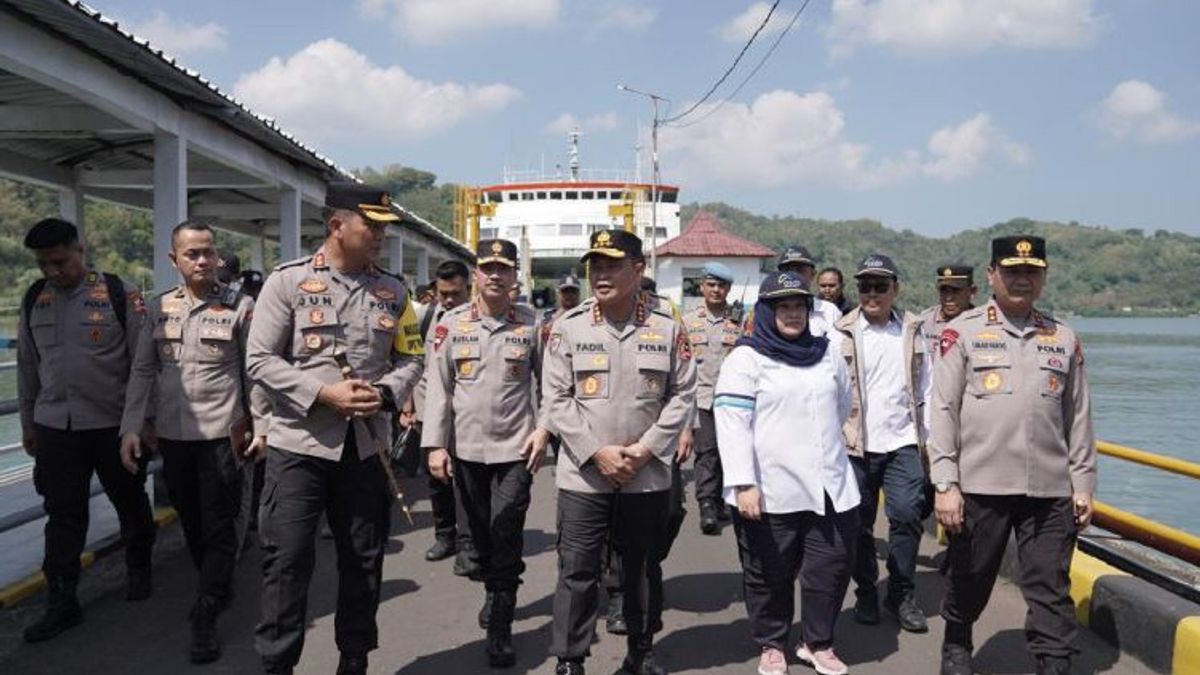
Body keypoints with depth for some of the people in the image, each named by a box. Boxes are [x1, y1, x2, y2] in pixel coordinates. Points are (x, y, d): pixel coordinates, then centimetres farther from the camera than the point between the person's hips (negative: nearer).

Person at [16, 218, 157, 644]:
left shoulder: (119, 294, -8)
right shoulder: (34, 299, 6)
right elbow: (27, 366, 14)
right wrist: (28, 424, 15)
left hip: (114, 424, -3)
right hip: (55, 427, 3)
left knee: (131, 503, 12)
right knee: (63, 514, 5)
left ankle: (138, 572, 34)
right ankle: (62, 603, 13)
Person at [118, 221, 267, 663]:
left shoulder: (240, 307, -4)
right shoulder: (160, 308, 6)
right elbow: (143, 371, 7)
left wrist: (262, 426, -6)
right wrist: (131, 427, 0)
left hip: (222, 433, -4)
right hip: (173, 434, 4)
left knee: (218, 527, -1)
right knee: (191, 522, 16)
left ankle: (206, 618, 7)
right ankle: (216, 589, 35)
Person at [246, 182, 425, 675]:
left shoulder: (392, 291, 6)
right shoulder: (287, 281, -5)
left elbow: (409, 359, 11)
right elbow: (260, 360, -8)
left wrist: (384, 393, -10)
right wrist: (323, 393, -18)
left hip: (367, 444, 4)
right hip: (298, 443, -4)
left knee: (363, 558, 12)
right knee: (287, 559, -1)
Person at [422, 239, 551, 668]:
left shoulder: (532, 323, -1)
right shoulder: (452, 323, 1)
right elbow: (438, 387, 1)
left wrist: (544, 429, -5)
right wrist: (435, 445, -4)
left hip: (515, 448, -2)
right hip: (466, 448, 2)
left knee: (506, 537, -7)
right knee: (481, 534, 16)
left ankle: (500, 629, 2)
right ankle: (494, 594, 41)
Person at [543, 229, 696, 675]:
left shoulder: (667, 329, 0)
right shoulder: (568, 327, -3)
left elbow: (682, 395, 1)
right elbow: (555, 399, -5)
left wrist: (645, 449, -9)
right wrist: (597, 452, -13)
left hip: (648, 475, 2)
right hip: (583, 475, -1)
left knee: (644, 568, 15)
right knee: (577, 571, 3)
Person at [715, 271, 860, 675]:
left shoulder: (828, 353, 12)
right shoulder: (746, 358, -5)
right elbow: (732, 424, -12)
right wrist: (743, 484, -18)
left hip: (831, 487, 5)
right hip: (770, 492, -4)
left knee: (832, 567, 9)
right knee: (769, 576, 7)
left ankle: (818, 643, 27)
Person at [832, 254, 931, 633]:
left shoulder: (911, 332, 9)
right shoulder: (842, 335, 0)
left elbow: (924, 389, 13)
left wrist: (926, 437, 9)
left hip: (903, 442, 2)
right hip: (856, 445, -1)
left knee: (907, 515, -5)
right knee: (860, 523, 6)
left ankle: (902, 595, 11)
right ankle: (866, 594, 21)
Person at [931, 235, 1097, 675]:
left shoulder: (1064, 338, 10)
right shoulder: (962, 332, 0)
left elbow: (1078, 418, 12)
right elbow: (943, 410, -4)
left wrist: (1083, 486, 9)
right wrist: (944, 484, -9)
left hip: (1050, 491, 2)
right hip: (979, 486, -2)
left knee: (1051, 592, 3)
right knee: (969, 580, 13)